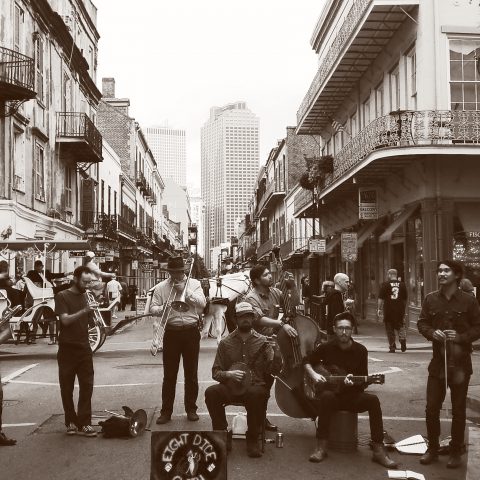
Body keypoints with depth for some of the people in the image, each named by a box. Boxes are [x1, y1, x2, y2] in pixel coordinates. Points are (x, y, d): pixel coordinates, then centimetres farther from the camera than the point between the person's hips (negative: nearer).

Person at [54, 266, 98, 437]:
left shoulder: (86, 296, 11)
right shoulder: (62, 296, -4)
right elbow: (65, 320, -18)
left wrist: (93, 312, -3)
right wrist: (84, 310, -27)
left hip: (84, 348, 4)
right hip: (67, 349, -4)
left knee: (87, 386, -3)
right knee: (67, 388, 4)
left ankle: (84, 423, -1)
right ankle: (71, 422, 16)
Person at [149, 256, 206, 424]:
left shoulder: (194, 284, 5)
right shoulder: (161, 287, 5)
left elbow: (202, 303, -7)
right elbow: (152, 308, 2)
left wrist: (185, 291, -13)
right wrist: (163, 308, -18)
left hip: (191, 332, 0)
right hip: (171, 333, 0)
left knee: (191, 373, 7)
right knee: (169, 374, 3)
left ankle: (191, 409, 18)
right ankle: (166, 411, 11)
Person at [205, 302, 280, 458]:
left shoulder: (262, 342, 6)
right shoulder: (226, 343, 9)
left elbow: (271, 369, -5)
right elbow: (215, 372, 9)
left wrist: (277, 351, -23)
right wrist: (228, 374, -12)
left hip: (256, 386, -2)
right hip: (231, 386, 2)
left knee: (257, 394, -37)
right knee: (211, 392, -28)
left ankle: (252, 440, -17)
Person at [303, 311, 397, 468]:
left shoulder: (360, 350, -1)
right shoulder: (326, 347, -1)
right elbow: (306, 361, 11)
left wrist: (353, 382, -22)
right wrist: (313, 374, -8)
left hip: (352, 395, 1)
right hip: (331, 393, -1)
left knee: (373, 400, -29)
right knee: (326, 396, -37)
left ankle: (379, 451, -24)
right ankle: (321, 447, -31)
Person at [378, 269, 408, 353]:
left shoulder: (385, 284, -3)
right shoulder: (402, 284, 8)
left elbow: (381, 298, -6)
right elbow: (405, 299, 14)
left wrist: (379, 309, 1)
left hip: (388, 310, -2)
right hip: (400, 310, 3)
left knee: (390, 329, 6)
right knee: (401, 326, 14)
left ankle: (392, 347, 5)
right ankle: (403, 339, -13)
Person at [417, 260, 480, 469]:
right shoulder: (430, 299, 2)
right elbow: (422, 323, 9)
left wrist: (461, 337, -18)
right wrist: (432, 332, -11)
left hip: (461, 362, -2)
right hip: (438, 360, 2)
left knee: (458, 410, 8)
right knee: (431, 408, 5)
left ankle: (456, 452, 22)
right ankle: (432, 449, 22)